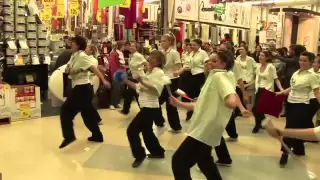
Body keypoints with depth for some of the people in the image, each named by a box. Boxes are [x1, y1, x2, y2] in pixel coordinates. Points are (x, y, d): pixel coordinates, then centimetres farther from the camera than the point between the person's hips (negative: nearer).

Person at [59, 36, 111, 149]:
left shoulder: (82, 56, -14)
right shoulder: (74, 56, 14)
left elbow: (94, 68, -22)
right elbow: (69, 70, 14)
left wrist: (103, 80, -31)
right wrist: (68, 70, -10)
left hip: (82, 88, -9)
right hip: (81, 88, 9)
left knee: (66, 110, -5)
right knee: (88, 113, 16)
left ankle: (69, 136, -3)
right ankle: (97, 136, 25)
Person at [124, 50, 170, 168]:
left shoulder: (159, 73, -10)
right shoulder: (150, 72, 18)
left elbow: (155, 89, -26)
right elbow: (138, 87, 14)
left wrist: (141, 81, -33)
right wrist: (126, 81, 3)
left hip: (150, 107, -10)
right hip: (147, 106, 10)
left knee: (132, 130, -10)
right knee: (146, 131, 20)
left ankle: (139, 155, 2)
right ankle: (158, 152, 35)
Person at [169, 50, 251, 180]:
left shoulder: (219, 76, -12)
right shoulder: (213, 78, 18)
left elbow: (231, 102, -29)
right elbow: (202, 106, 16)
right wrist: (179, 104, 9)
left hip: (205, 130, -11)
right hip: (205, 129, 11)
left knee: (179, 161, -7)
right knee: (203, 161, 29)